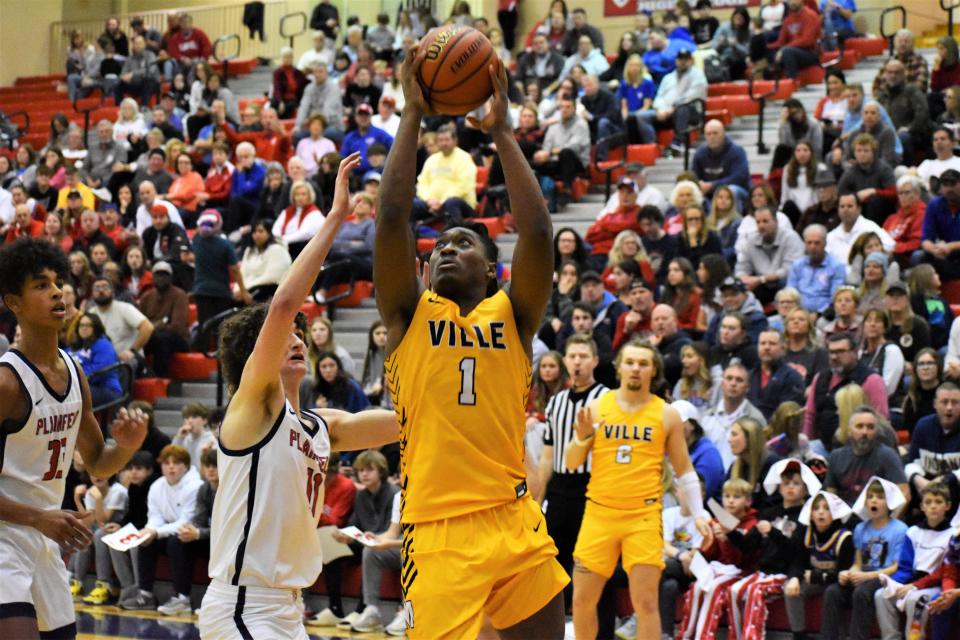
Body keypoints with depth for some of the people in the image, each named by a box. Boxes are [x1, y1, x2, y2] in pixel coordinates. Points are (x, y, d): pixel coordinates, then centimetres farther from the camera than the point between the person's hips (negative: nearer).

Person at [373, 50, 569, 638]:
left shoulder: (512, 315, 11)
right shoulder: (410, 315, 10)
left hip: (517, 524, 2)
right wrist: (413, 116, 0)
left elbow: (538, 232, -3)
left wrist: (502, 132, -1)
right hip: (439, 530, -2)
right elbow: (392, 216, -2)